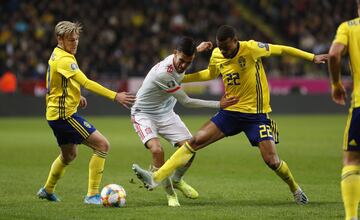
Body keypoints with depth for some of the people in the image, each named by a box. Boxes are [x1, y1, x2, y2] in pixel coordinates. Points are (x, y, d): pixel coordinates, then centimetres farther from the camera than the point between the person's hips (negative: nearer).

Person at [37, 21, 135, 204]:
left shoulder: (56, 55, 12)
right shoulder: (64, 60, -20)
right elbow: (87, 83, -30)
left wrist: (76, 96, 13)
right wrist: (115, 96, -35)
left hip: (55, 114, 10)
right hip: (64, 114, -10)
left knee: (69, 155, 30)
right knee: (102, 145, -12)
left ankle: (47, 190, 44)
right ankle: (92, 195, -14)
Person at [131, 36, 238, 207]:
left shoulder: (180, 58, -11)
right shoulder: (163, 73, -35)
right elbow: (186, 102, -27)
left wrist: (197, 49, 22)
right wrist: (219, 105, -25)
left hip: (165, 113, 7)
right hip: (144, 114, -7)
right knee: (157, 150, -31)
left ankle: (177, 180, 25)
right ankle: (170, 193, -11)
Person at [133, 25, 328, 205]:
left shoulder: (251, 49, -16)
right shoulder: (217, 56, -1)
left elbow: (281, 49, -5)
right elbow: (210, 74, 21)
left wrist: (312, 57, -2)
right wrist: (182, 78, 16)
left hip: (257, 114, -4)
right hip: (230, 111, 4)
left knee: (271, 160, -11)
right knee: (195, 141, -10)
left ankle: (295, 189, 20)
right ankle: (155, 178, -13)